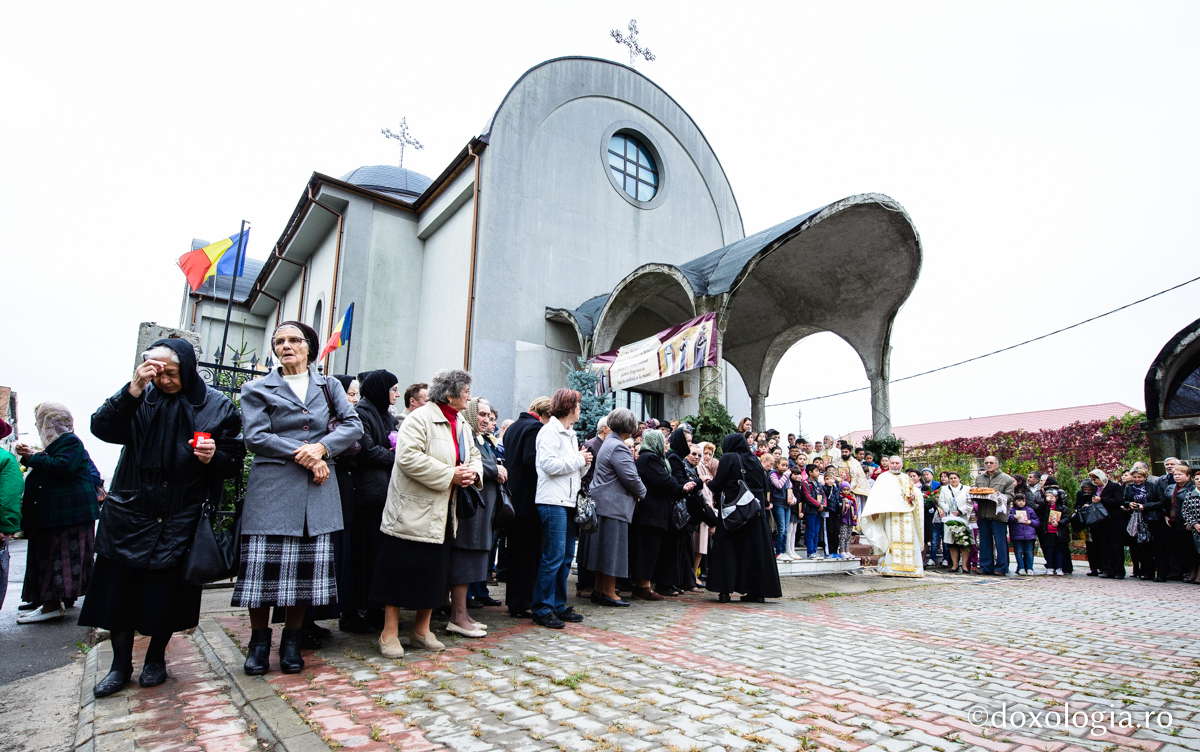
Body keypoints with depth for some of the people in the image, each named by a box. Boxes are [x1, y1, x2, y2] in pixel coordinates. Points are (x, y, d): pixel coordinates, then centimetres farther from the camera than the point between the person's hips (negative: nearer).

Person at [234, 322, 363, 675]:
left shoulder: (329, 386, 13)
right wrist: (302, 454, -13)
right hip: (271, 488, -1)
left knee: (308, 569, 4)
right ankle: (259, 642, 17)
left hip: (318, 490, 2)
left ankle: (291, 642, 19)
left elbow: (353, 425, 2)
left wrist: (321, 448, -13)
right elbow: (255, 437, -4)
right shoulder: (258, 389, 8)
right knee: (264, 566, -1)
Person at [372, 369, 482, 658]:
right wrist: (450, 475, -22)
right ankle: (390, 633, 14)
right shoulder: (420, 418, -14)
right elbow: (408, 457, -25)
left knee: (434, 572, 13)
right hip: (412, 512, -8)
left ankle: (421, 630, 25)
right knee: (401, 570, 1)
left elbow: (474, 455, 22)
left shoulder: (462, 425, 13)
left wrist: (473, 472, -3)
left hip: (442, 515, 8)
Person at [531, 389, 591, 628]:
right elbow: (549, 464, -20)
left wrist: (584, 462, 4)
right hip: (553, 501, -9)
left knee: (567, 556, 11)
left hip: (569, 501, 9)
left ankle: (559, 606, 20)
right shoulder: (550, 431, -7)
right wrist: (579, 460, -10)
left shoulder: (570, 434, 21)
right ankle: (542, 610, 1)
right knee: (554, 556, -8)